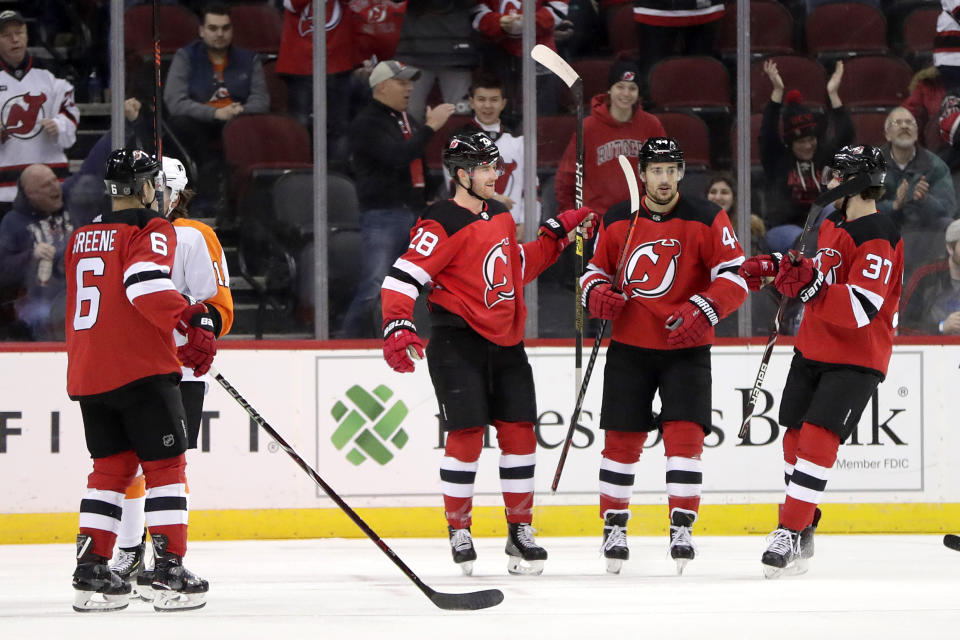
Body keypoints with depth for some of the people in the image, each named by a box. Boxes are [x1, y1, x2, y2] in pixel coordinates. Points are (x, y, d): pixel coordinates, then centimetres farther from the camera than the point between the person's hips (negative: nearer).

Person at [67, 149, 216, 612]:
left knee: (112, 466, 14)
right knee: (165, 465, 0)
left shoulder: (82, 238, 16)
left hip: (86, 374, 7)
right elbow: (145, 281, -25)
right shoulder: (152, 230, -6)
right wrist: (191, 322, -31)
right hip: (140, 369, -7)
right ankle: (170, 574, -5)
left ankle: (91, 573, 8)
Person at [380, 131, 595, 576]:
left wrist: (556, 236, 19)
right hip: (458, 343, -7)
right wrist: (397, 326, -32)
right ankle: (458, 531, 4)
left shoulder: (500, 217, 14)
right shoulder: (443, 223, -13)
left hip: (505, 344, 7)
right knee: (467, 434, -10)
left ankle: (521, 533, 13)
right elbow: (403, 277, -19)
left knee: (519, 433, 4)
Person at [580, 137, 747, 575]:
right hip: (629, 346, 2)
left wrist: (703, 310, -24)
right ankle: (614, 527, 15)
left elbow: (734, 278, -8)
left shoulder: (706, 220, -5)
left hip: (686, 349, -2)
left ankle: (682, 529, -5)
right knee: (621, 439, 2)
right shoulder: (616, 221, 5)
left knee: (684, 435, -12)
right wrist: (597, 293, -8)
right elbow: (596, 268, 16)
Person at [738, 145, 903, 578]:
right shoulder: (833, 224, 10)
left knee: (818, 439, -17)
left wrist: (808, 287, -36)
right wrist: (773, 266, 19)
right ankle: (802, 526, 23)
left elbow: (862, 308, -29)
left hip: (855, 359, -9)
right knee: (795, 434, 9)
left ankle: (791, 532, -14)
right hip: (813, 348, 9)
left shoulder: (877, 238, -20)